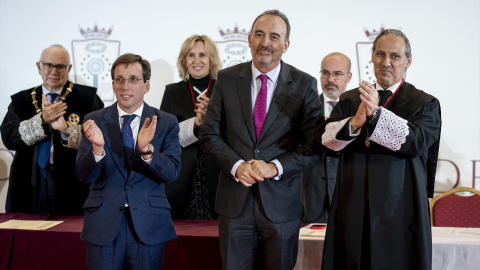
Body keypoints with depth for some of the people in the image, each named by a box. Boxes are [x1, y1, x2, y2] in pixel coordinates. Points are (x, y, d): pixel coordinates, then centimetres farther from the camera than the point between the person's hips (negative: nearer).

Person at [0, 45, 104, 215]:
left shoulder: (86, 98, 5)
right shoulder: (22, 100, 13)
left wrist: (67, 129, -21)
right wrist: (41, 120, -15)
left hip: (71, 187, -2)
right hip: (30, 187, 2)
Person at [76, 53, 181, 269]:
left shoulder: (166, 122, 0)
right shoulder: (94, 121, 2)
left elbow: (172, 173, -9)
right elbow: (84, 175, -5)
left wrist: (147, 150, -26)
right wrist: (97, 147, -24)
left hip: (149, 227, 0)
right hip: (103, 225, 0)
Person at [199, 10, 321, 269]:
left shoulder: (305, 85, -3)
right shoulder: (227, 79, 2)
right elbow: (209, 135, 3)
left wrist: (275, 167, -18)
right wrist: (237, 166, -14)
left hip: (282, 200, -1)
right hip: (234, 199, 1)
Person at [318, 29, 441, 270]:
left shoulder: (425, 104, 3)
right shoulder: (350, 100, 13)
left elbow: (417, 142, -15)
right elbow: (324, 138, -1)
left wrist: (377, 113, -26)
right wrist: (354, 123, -20)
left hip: (399, 212, -2)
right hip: (353, 211, 3)